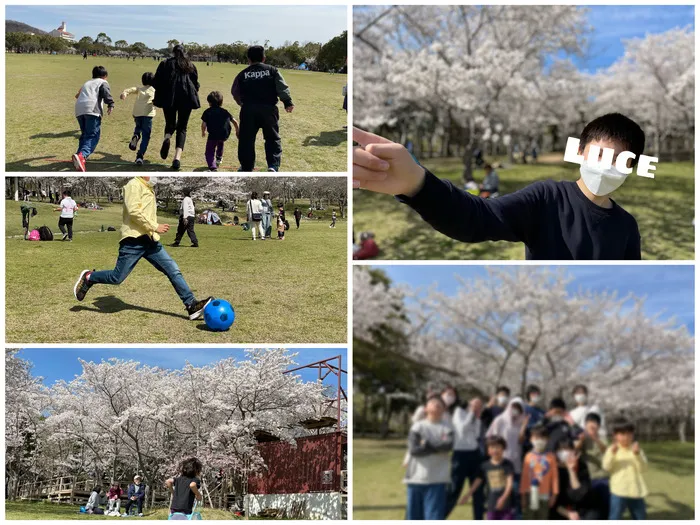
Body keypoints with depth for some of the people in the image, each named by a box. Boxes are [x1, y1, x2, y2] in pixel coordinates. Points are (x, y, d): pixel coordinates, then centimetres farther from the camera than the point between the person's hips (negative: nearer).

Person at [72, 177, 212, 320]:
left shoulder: (148, 189, 20)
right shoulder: (134, 185, -8)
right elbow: (134, 211, -19)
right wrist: (155, 227, -17)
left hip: (150, 241, 9)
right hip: (134, 240, -8)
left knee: (174, 271, 0)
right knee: (117, 278, -4)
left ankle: (192, 305, -1)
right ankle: (88, 278, 21)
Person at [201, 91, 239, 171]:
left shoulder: (207, 112, 13)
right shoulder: (224, 111, 22)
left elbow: (204, 125, 4)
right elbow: (234, 122, 20)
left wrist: (203, 132, 25)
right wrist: (237, 131, 35)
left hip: (213, 134, -4)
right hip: (225, 135, 4)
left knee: (209, 152, 5)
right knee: (220, 141, 39)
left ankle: (212, 167, -18)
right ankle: (219, 158, 50)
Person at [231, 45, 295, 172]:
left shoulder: (242, 74, 10)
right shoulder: (272, 71, 7)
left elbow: (235, 92, 19)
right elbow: (282, 88, -5)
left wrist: (242, 103, 36)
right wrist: (288, 102, -8)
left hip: (248, 110, 1)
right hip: (268, 109, 0)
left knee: (247, 139, 11)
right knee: (273, 138, 10)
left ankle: (246, 167, 15)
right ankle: (274, 165, -7)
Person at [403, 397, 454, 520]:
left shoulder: (447, 428, 5)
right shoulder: (417, 426, 5)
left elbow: (448, 445, -15)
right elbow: (414, 449, -10)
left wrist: (426, 445, -11)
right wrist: (438, 447, -10)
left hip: (437, 480, -1)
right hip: (416, 478, 1)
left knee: (435, 516, -7)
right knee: (414, 516, 8)